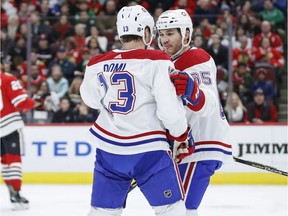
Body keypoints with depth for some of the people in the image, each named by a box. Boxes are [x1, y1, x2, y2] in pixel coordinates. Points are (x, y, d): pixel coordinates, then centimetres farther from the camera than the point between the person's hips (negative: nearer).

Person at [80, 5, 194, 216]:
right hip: (148, 150, -5)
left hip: (108, 150, 5)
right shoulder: (156, 61, -11)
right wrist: (184, 136, 2)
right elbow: (169, 108, -14)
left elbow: (90, 98, 21)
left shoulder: (97, 64, 3)